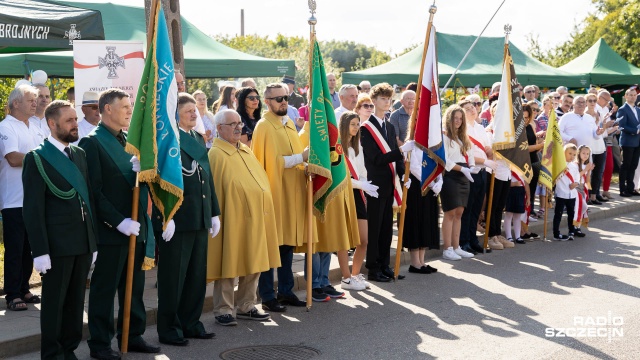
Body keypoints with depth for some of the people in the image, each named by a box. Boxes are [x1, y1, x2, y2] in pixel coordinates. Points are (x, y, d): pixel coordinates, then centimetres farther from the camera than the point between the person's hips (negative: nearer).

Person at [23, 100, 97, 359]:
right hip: (57, 244, -6)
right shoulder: (37, 159, -6)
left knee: (76, 301, 12)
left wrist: (93, 241, 11)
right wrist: (40, 251, -15)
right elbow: (33, 209, -10)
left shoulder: (80, 154, 13)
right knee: (54, 302, 4)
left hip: (83, 241, 6)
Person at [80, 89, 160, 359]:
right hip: (110, 230, -7)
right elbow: (94, 190, -14)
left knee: (135, 287, 14)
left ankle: (133, 336, 25)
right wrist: (119, 221, -19)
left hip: (136, 226, 7)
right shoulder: (92, 142, -9)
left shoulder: (130, 141, 14)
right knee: (104, 289, 4)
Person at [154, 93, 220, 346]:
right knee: (173, 275, 3)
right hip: (176, 219, -7)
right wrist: (166, 217, -20)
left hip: (200, 218, 8)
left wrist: (214, 212, 15)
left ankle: (190, 323, 24)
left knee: (197, 273, 12)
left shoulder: (198, 139, 15)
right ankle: (169, 328, 14)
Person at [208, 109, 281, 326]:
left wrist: (265, 198, 14)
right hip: (232, 219, -8)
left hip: (255, 218, 8)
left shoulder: (245, 151, 16)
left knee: (254, 265, 11)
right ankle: (223, 310, 10)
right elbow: (214, 191, -11)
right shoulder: (216, 155, -8)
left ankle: (246, 307, 22)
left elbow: (260, 178, 21)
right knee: (228, 265, 0)